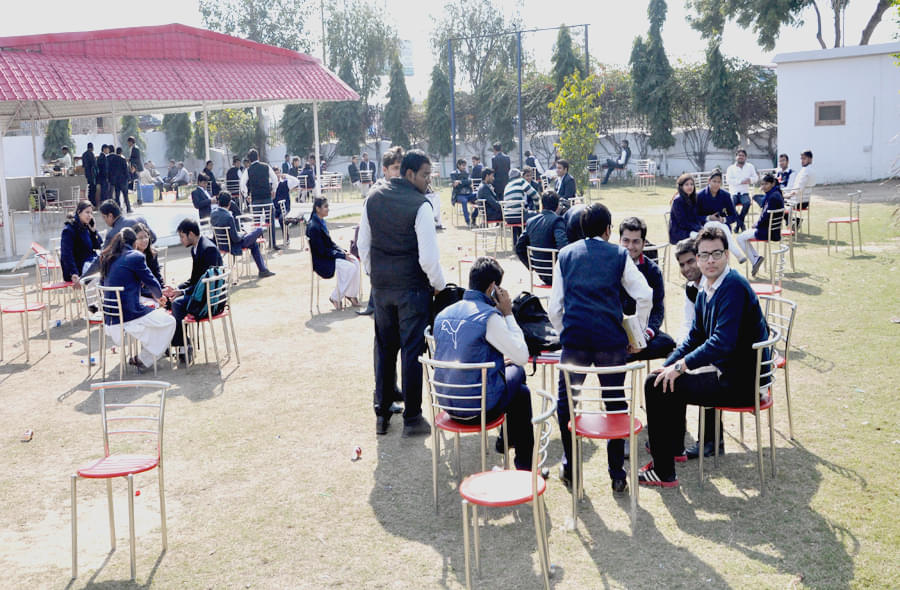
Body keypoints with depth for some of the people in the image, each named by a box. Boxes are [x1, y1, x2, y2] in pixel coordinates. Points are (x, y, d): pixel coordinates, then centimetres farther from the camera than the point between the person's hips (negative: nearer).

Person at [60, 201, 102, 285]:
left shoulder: (86, 227, 12)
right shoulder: (69, 230, -11)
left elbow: (98, 246, 11)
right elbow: (67, 255, -19)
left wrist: (93, 230, -2)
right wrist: (74, 275, -28)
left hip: (90, 262, 9)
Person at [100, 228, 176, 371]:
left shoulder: (107, 258, 10)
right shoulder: (136, 257, -10)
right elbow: (152, 283, -2)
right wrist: (159, 295, 20)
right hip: (129, 316, -8)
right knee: (169, 322, 8)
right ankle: (144, 360, 8)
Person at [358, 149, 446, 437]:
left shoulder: (373, 197, 3)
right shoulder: (420, 205, -17)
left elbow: (363, 244, 10)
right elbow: (429, 256, -18)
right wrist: (439, 285, -3)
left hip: (381, 285, 6)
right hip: (412, 287, -6)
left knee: (384, 348, 16)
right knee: (412, 351, 3)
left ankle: (381, 414, 24)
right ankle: (412, 419, 11)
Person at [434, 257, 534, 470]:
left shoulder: (443, 314, 2)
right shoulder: (488, 316, -20)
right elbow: (522, 356, -13)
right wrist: (508, 314, -7)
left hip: (447, 404, 7)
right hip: (479, 409, -7)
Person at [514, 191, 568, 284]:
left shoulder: (531, 222, 6)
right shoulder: (557, 221, -14)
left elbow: (519, 248, 11)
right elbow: (562, 245, -28)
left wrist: (531, 266, 19)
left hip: (542, 275, 7)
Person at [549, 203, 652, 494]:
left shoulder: (565, 255, 15)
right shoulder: (619, 254, 11)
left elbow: (554, 306, 12)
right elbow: (645, 296, 2)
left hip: (574, 338, 1)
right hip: (611, 339, 0)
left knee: (566, 404, 15)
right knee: (616, 406, 10)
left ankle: (569, 469, 21)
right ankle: (617, 475, 14)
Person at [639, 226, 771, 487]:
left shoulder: (734, 287, -20)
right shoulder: (705, 289, 10)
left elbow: (723, 342, -29)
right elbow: (696, 337, 18)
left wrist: (681, 366, -22)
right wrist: (668, 366, 6)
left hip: (741, 384, -10)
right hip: (727, 373, 10)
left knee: (656, 386, -14)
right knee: (663, 378, 25)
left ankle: (663, 472, -5)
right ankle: (673, 448, 38)